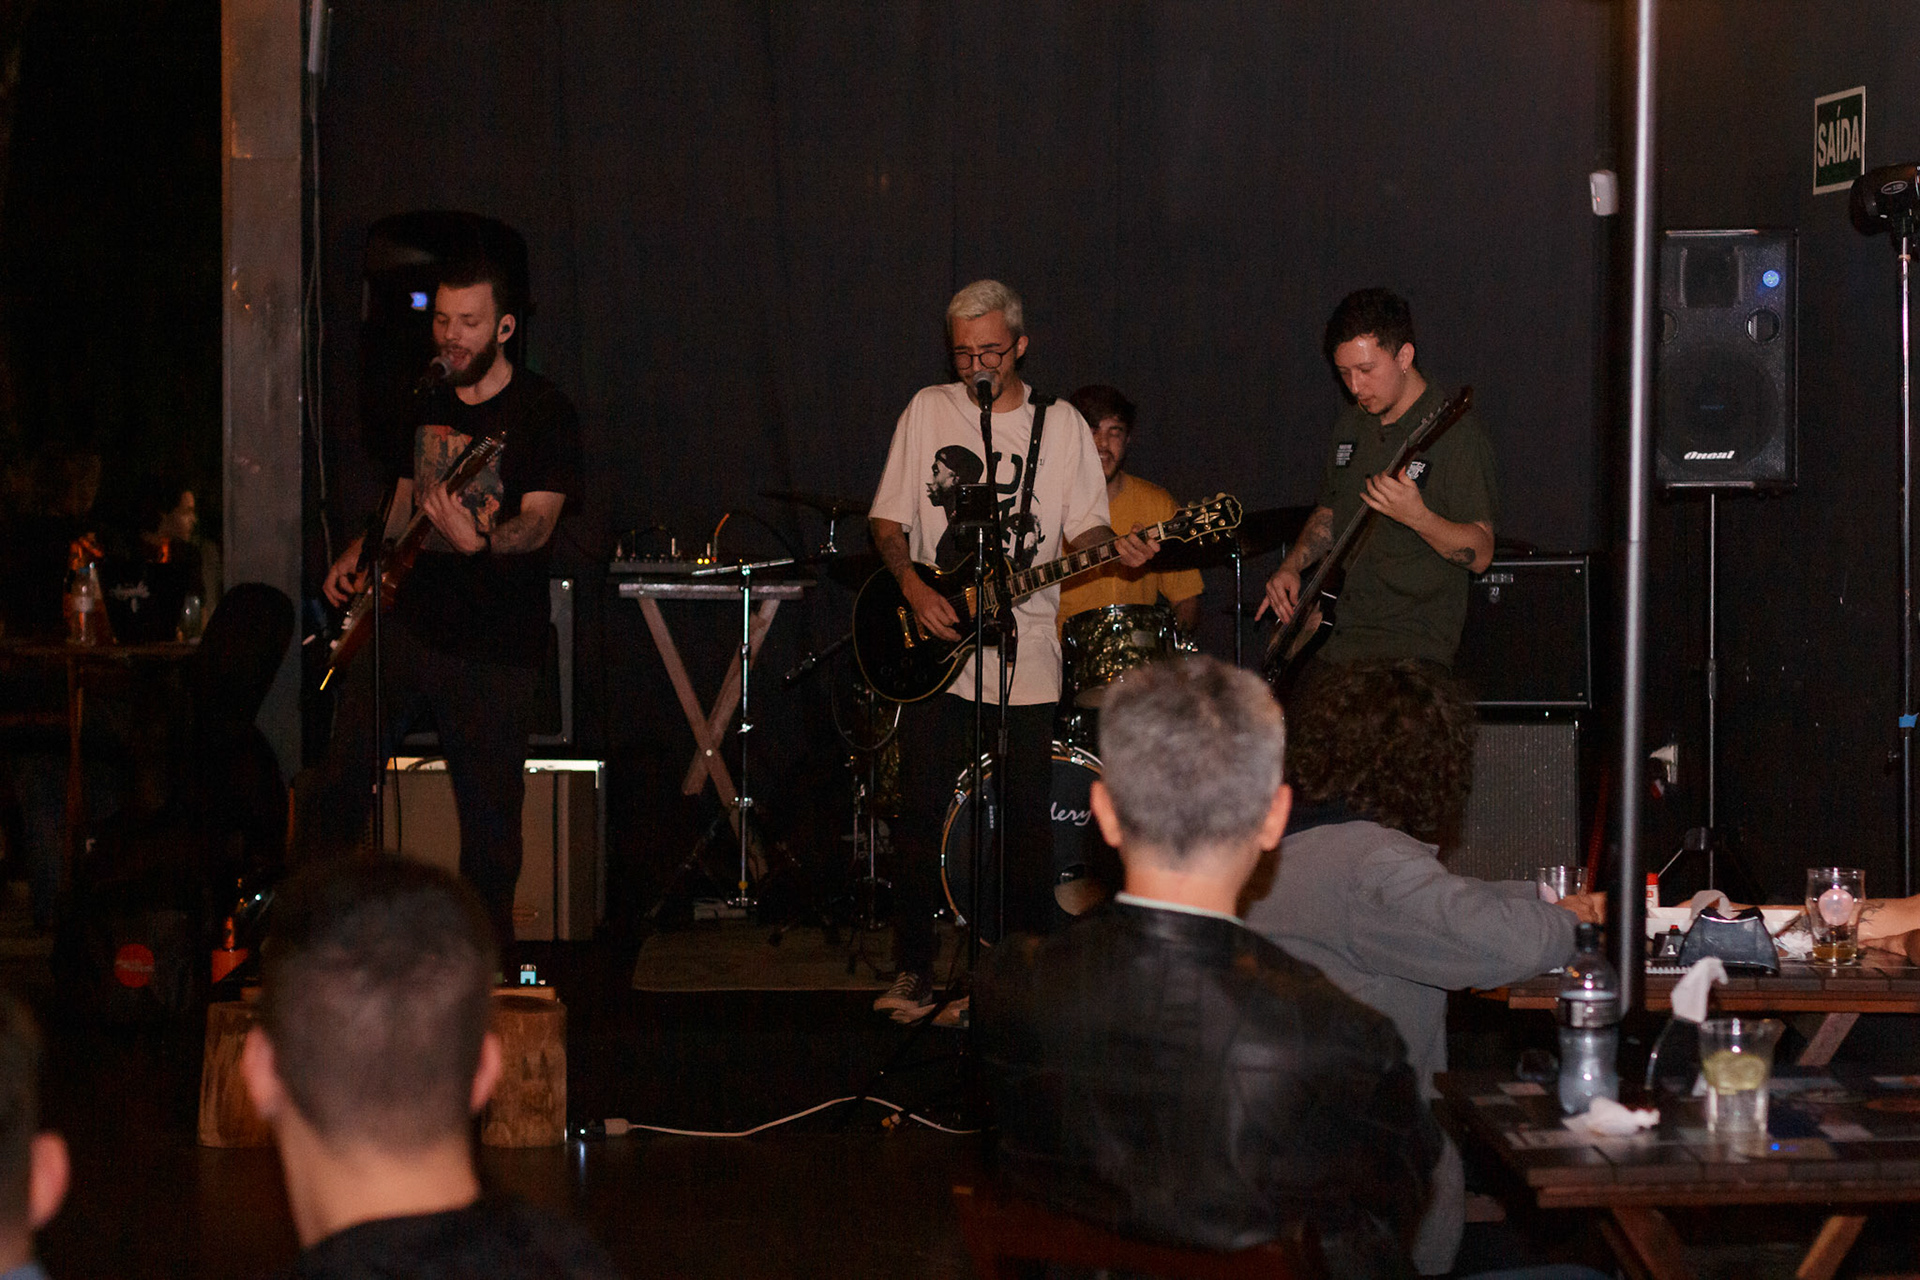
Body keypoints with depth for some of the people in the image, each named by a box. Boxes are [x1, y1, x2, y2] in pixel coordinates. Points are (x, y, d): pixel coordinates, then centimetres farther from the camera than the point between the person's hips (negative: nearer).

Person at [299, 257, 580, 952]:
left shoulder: (542, 411, -6)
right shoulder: (427, 404, 13)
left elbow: (538, 521, -15)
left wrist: (476, 542, -36)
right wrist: (358, 554, 4)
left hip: (494, 647, -5)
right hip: (408, 622, 5)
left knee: (490, 817, 1)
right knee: (338, 778, -2)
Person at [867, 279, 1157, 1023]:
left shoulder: (1060, 425, 6)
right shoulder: (927, 411, 5)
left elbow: (1081, 529, 5)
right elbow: (888, 521, 5)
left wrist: (1114, 547, -17)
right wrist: (914, 587, -11)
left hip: (1024, 655, 0)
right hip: (934, 651, 0)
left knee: (1026, 819, 1)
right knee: (921, 814, -1)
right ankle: (913, 971, 9)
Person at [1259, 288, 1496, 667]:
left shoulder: (1456, 432, -9)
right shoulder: (1351, 423, 13)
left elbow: (1480, 554, -12)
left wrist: (1416, 516, -28)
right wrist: (1291, 566, 10)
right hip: (1336, 635, 6)